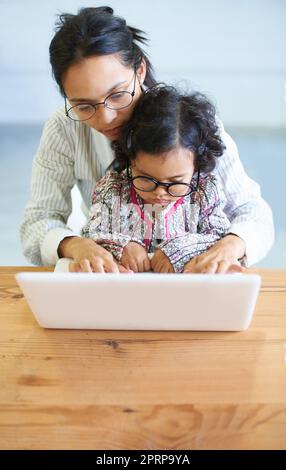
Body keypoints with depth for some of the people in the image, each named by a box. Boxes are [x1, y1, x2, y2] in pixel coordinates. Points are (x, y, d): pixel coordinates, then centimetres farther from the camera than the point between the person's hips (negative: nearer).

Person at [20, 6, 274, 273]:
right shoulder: (64, 129, -13)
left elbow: (252, 210, -11)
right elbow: (37, 225, -13)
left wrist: (231, 244, -32)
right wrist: (75, 245, -33)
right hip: (109, 269, 1)